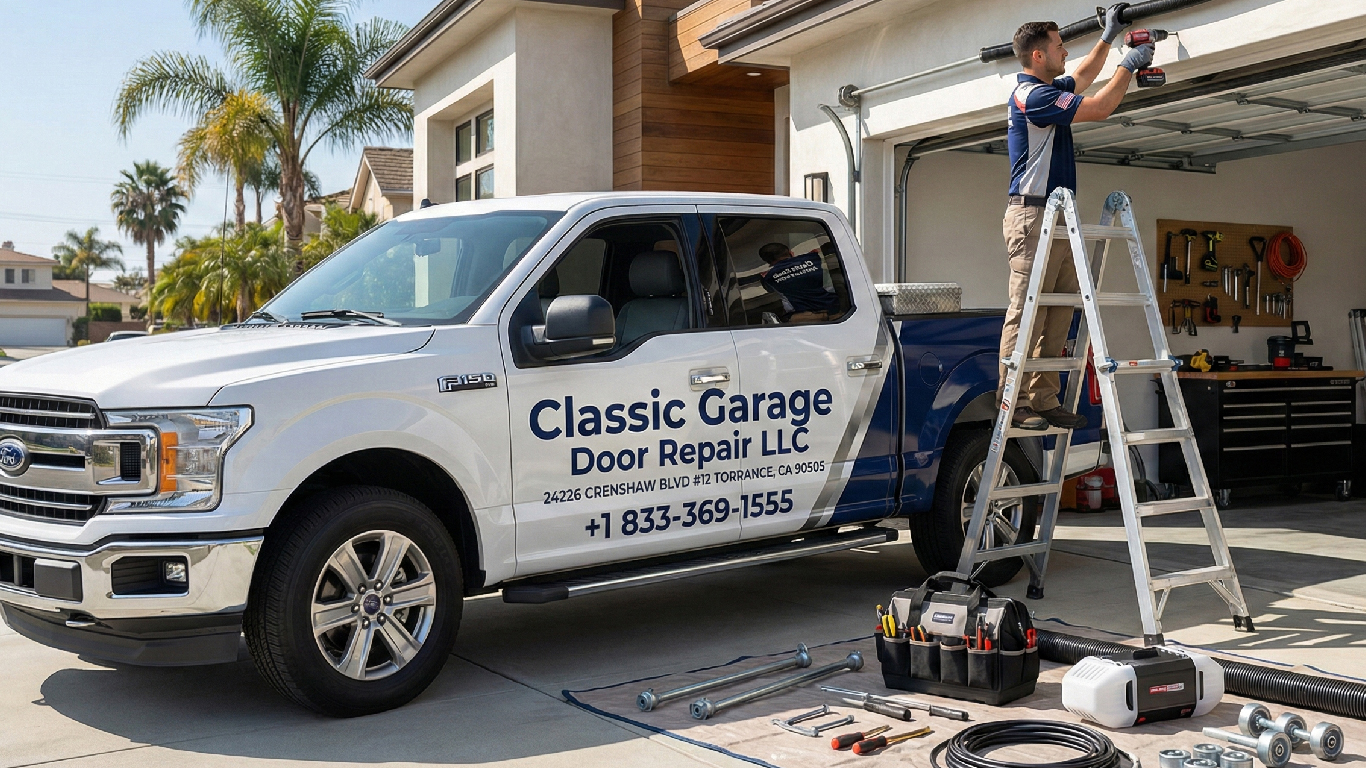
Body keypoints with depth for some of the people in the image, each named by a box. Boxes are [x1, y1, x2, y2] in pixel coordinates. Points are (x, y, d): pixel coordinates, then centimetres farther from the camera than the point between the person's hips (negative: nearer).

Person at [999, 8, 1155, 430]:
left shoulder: (1048, 89, 20)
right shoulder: (1031, 96, -12)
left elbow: (1084, 77, 41)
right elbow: (1099, 108, -13)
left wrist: (1108, 37, 37)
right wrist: (1128, 65, -1)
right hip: (1032, 215, -10)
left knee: (1058, 314, 6)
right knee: (1026, 312, -11)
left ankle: (1044, 400, 7)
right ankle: (1014, 403, -10)